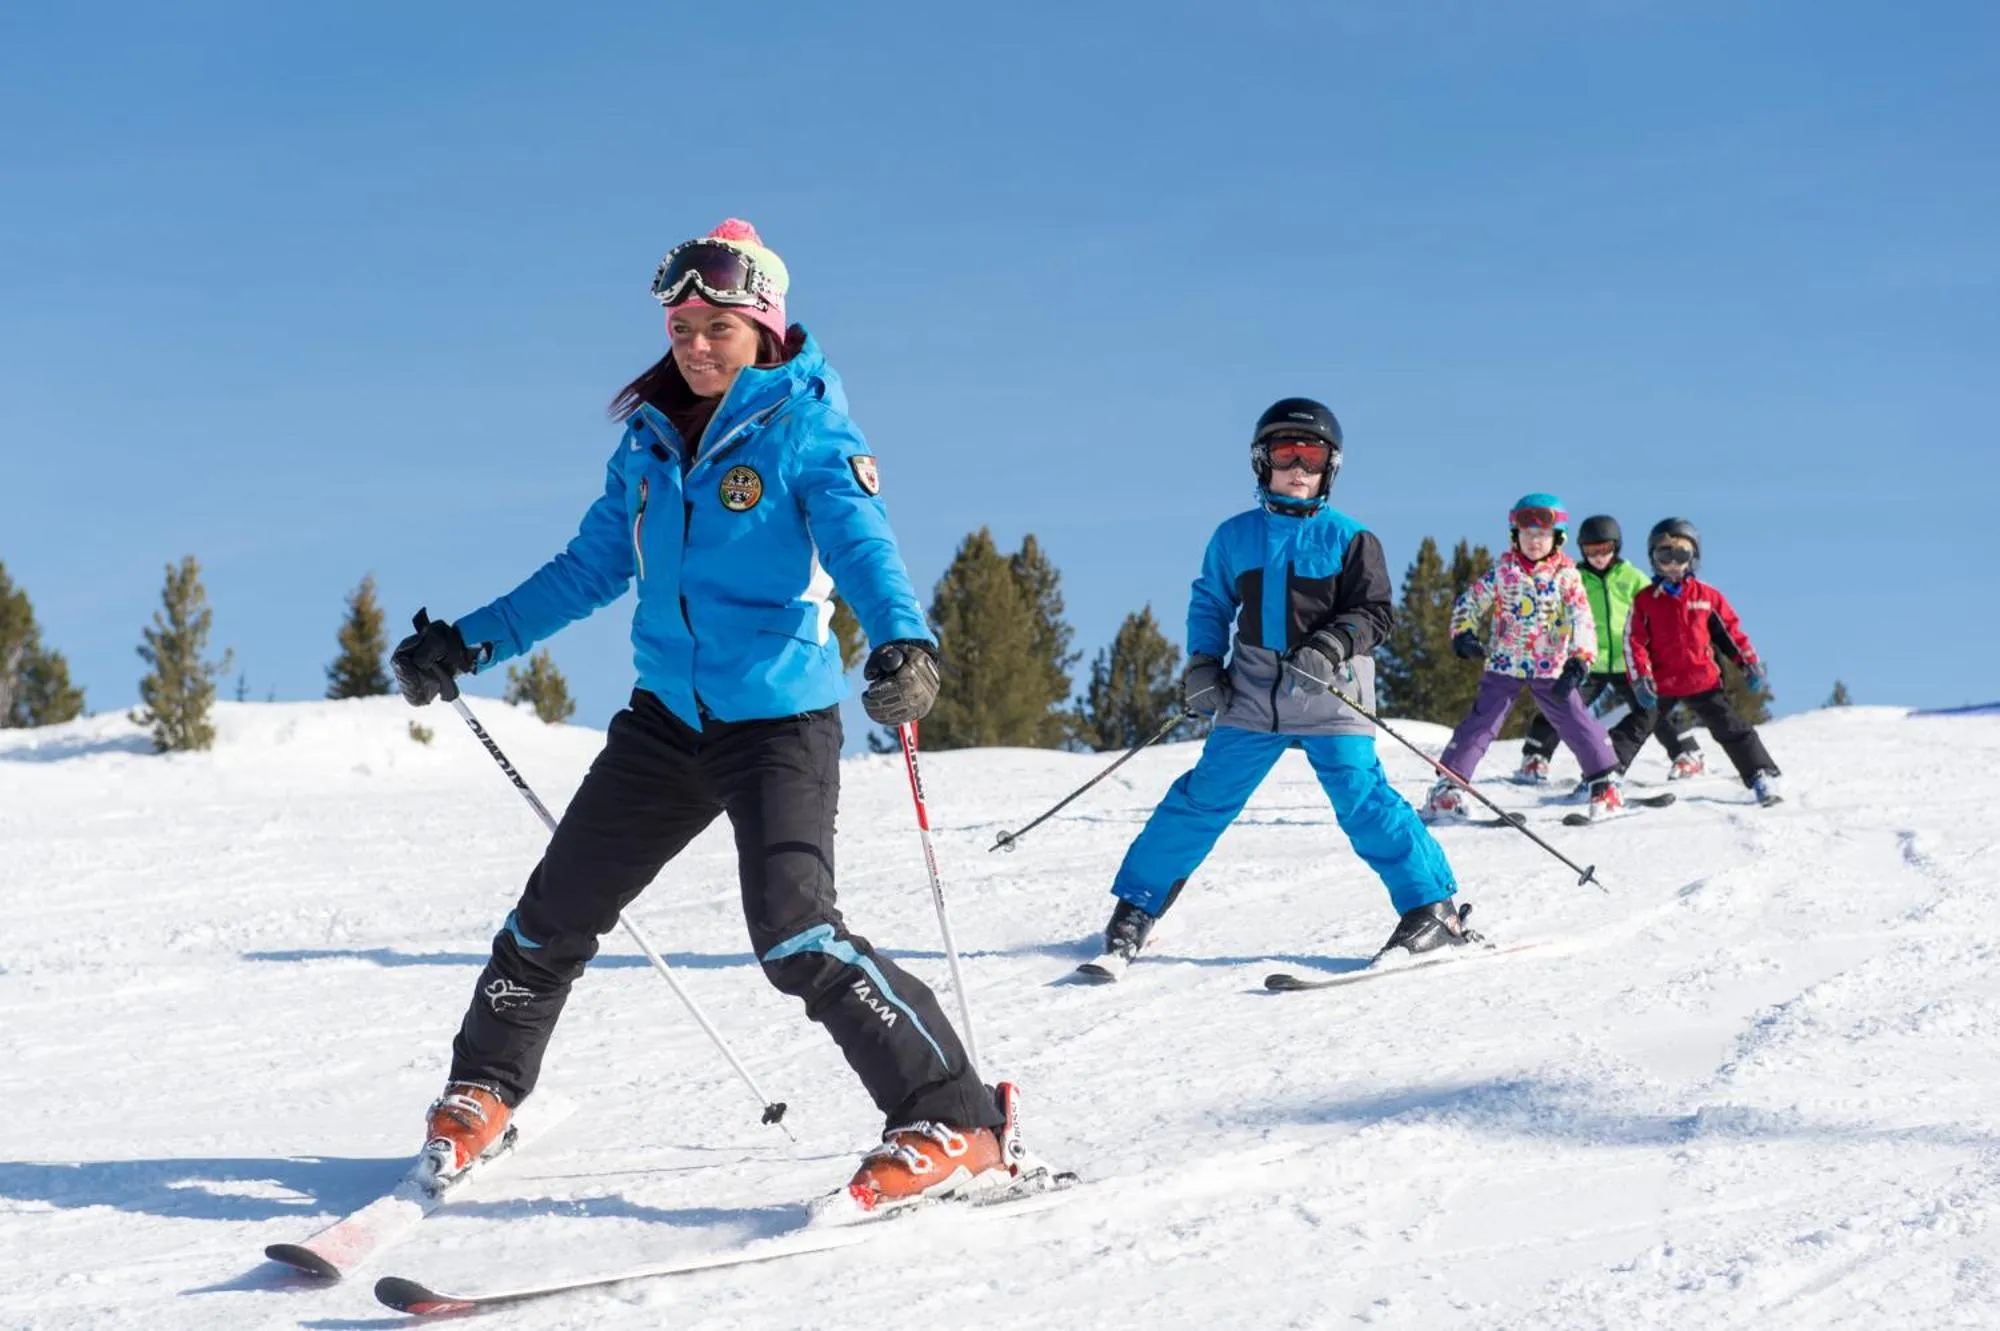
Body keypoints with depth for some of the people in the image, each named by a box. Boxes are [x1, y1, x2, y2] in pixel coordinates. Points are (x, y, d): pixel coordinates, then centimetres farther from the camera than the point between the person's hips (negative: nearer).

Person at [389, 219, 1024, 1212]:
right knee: (556, 909, 12)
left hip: (779, 721, -6)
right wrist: (470, 643, 15)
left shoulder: (805, 428, -8)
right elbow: (590, 569, 18)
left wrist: (904, 642, -43)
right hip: (667, 717, 6)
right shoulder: (650, 440, 9)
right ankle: (483, 1091, 35)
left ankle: (957, 1122, -14)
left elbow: (862, 544, -23)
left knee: (796, 934, -21)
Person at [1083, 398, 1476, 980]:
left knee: (1361, 796, -13)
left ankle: (1433, 910, -3)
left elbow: (1374, 613, -2)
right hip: (1253, 692, 2)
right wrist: (1203, 662, 3)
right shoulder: (1235, 536, 8)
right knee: (1203, 796, -1)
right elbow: (1210, 604, 18)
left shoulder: (1348, 538, 0)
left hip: (1329, 694, -2)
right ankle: (1134, 911, 9)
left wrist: (1331, 645, -20)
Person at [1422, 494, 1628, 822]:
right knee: (1479, 724, -3)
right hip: (1504, 665, 0)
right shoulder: (1501, 572, -2)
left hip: (1551, 668, 0)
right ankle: (1448, 788, 1)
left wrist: (1579, 660, -24)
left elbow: (1581, 620, -11)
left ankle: (1605, 783, 11)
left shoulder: (1566, 575, -5)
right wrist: (1463, 634, -13)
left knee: (1576, 722, -2)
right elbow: (1468, 603, 5)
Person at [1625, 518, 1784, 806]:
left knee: (1733, 730, 2)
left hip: (1703, 682, 1)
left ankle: (1763, 777, 8)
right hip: (1660, 684, 0)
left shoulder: (1707, 596, 2)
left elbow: (1731, 630, 10)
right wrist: (1640, 679, -13)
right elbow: (1634, 642, -4)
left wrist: (1750, 663, 5)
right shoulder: (1644, 600, -1)